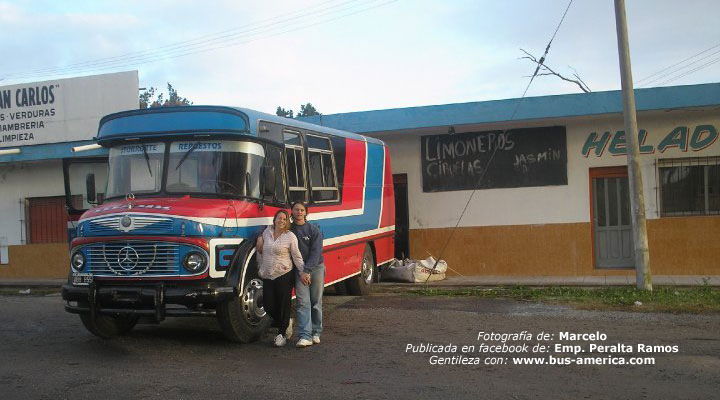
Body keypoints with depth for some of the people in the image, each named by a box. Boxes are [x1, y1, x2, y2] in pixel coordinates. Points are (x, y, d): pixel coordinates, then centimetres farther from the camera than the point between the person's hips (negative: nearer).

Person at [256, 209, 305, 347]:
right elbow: (261, 251, 19)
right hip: (268, 276, 4)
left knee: (283, 305, 1)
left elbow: (297, 257, -2)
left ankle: (282, 333, 17)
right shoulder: (267, 232, 8)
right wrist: (260, 267, 19)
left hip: (284, 275, -4)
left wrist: (303, 272, -8)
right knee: (268, 305, 3)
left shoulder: (290, 236, -4)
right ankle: (286, 324, 29)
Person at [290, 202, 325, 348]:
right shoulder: (289, 230, 4)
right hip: (299, 270, 1)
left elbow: (316, 252, -9)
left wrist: (307, 271, -16)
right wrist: (300, 272, -9)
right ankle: (305, 336, -12)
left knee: (316, 302, 4)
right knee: (303, 302, -8)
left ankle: (316, 333, 15)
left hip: (316, 267, -1)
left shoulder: (314, 229, -2)